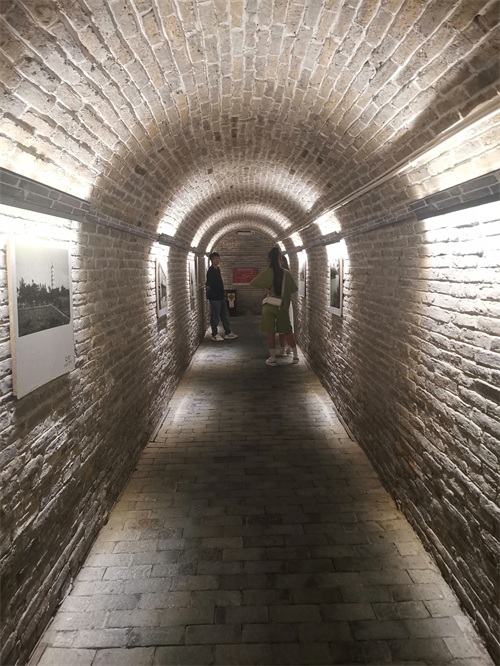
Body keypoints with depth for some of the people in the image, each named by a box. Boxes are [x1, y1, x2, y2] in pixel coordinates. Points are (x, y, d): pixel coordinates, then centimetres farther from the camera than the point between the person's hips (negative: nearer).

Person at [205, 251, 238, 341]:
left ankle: (228, 333, 21)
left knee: (225, 315, 13)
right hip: (214, 297, -9)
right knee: (215, 316, -1)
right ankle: (215, 335, 9)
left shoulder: (217, 269, 12)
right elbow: (208, 285, -17)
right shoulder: (210, 271, -14)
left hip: (221, 296, 9)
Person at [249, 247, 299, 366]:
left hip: (269, 306, -1)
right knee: (288, 331, 12)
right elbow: (294, 289, 8)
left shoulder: (266, 273, -7)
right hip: (282, 307, 1)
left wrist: (266, 289, -7)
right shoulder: (286, 273, -2)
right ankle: (295, 356, 15)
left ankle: (272, 358, 9)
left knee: (271, 333, 5)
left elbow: (252, 284, -11)